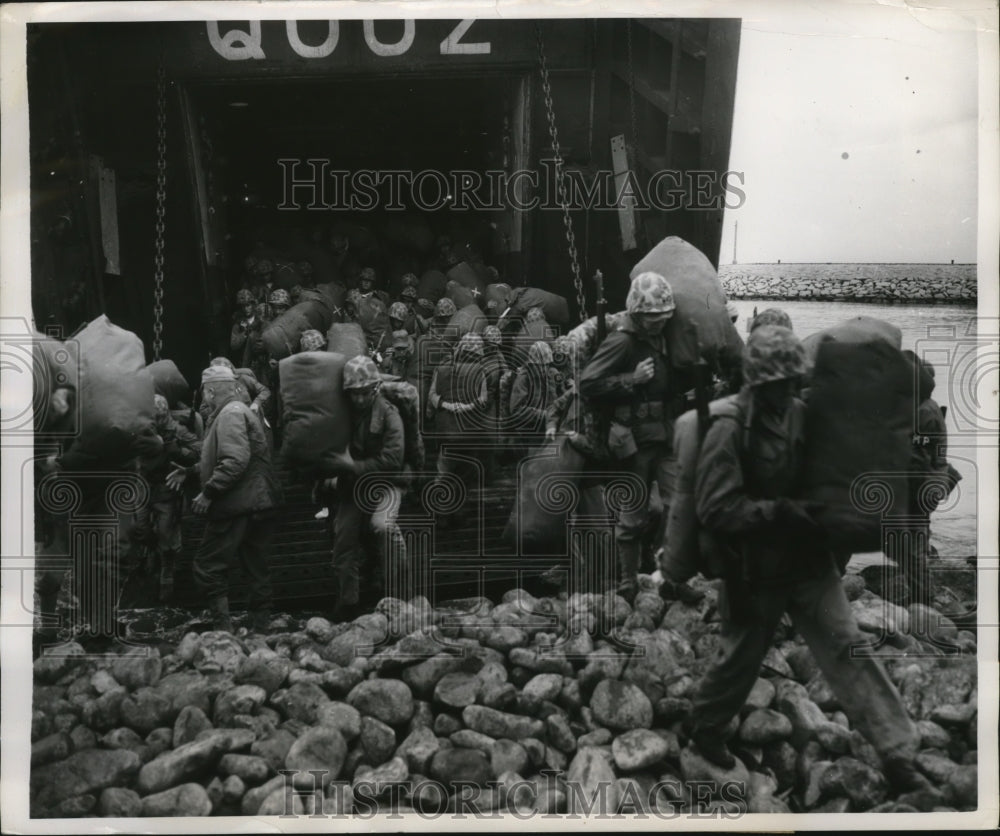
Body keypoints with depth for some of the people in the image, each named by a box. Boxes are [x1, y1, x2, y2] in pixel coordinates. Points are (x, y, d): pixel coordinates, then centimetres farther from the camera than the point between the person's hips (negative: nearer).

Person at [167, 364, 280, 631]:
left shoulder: (230, 414, -13)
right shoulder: (238, 411, 19)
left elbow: (235, 461, -25)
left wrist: (208, 492, -21)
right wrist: (190, 472, 18)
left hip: (237, 506, -10)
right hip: (259, 505, 10)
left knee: (208, 566, -3)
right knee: (257, 568, 13)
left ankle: (223, 627, -4)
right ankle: (261, 626, 19)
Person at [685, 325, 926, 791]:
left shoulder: (800, 414, -1)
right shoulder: (729, 430, -20)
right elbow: (715, 509, -24)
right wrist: (781, 511, -26)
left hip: (807, 559, 5)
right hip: (754, 572, -5)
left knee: (848, 647, 1)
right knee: (740, 659, 13)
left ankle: (898, 749, 6)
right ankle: (705, 729, 39)